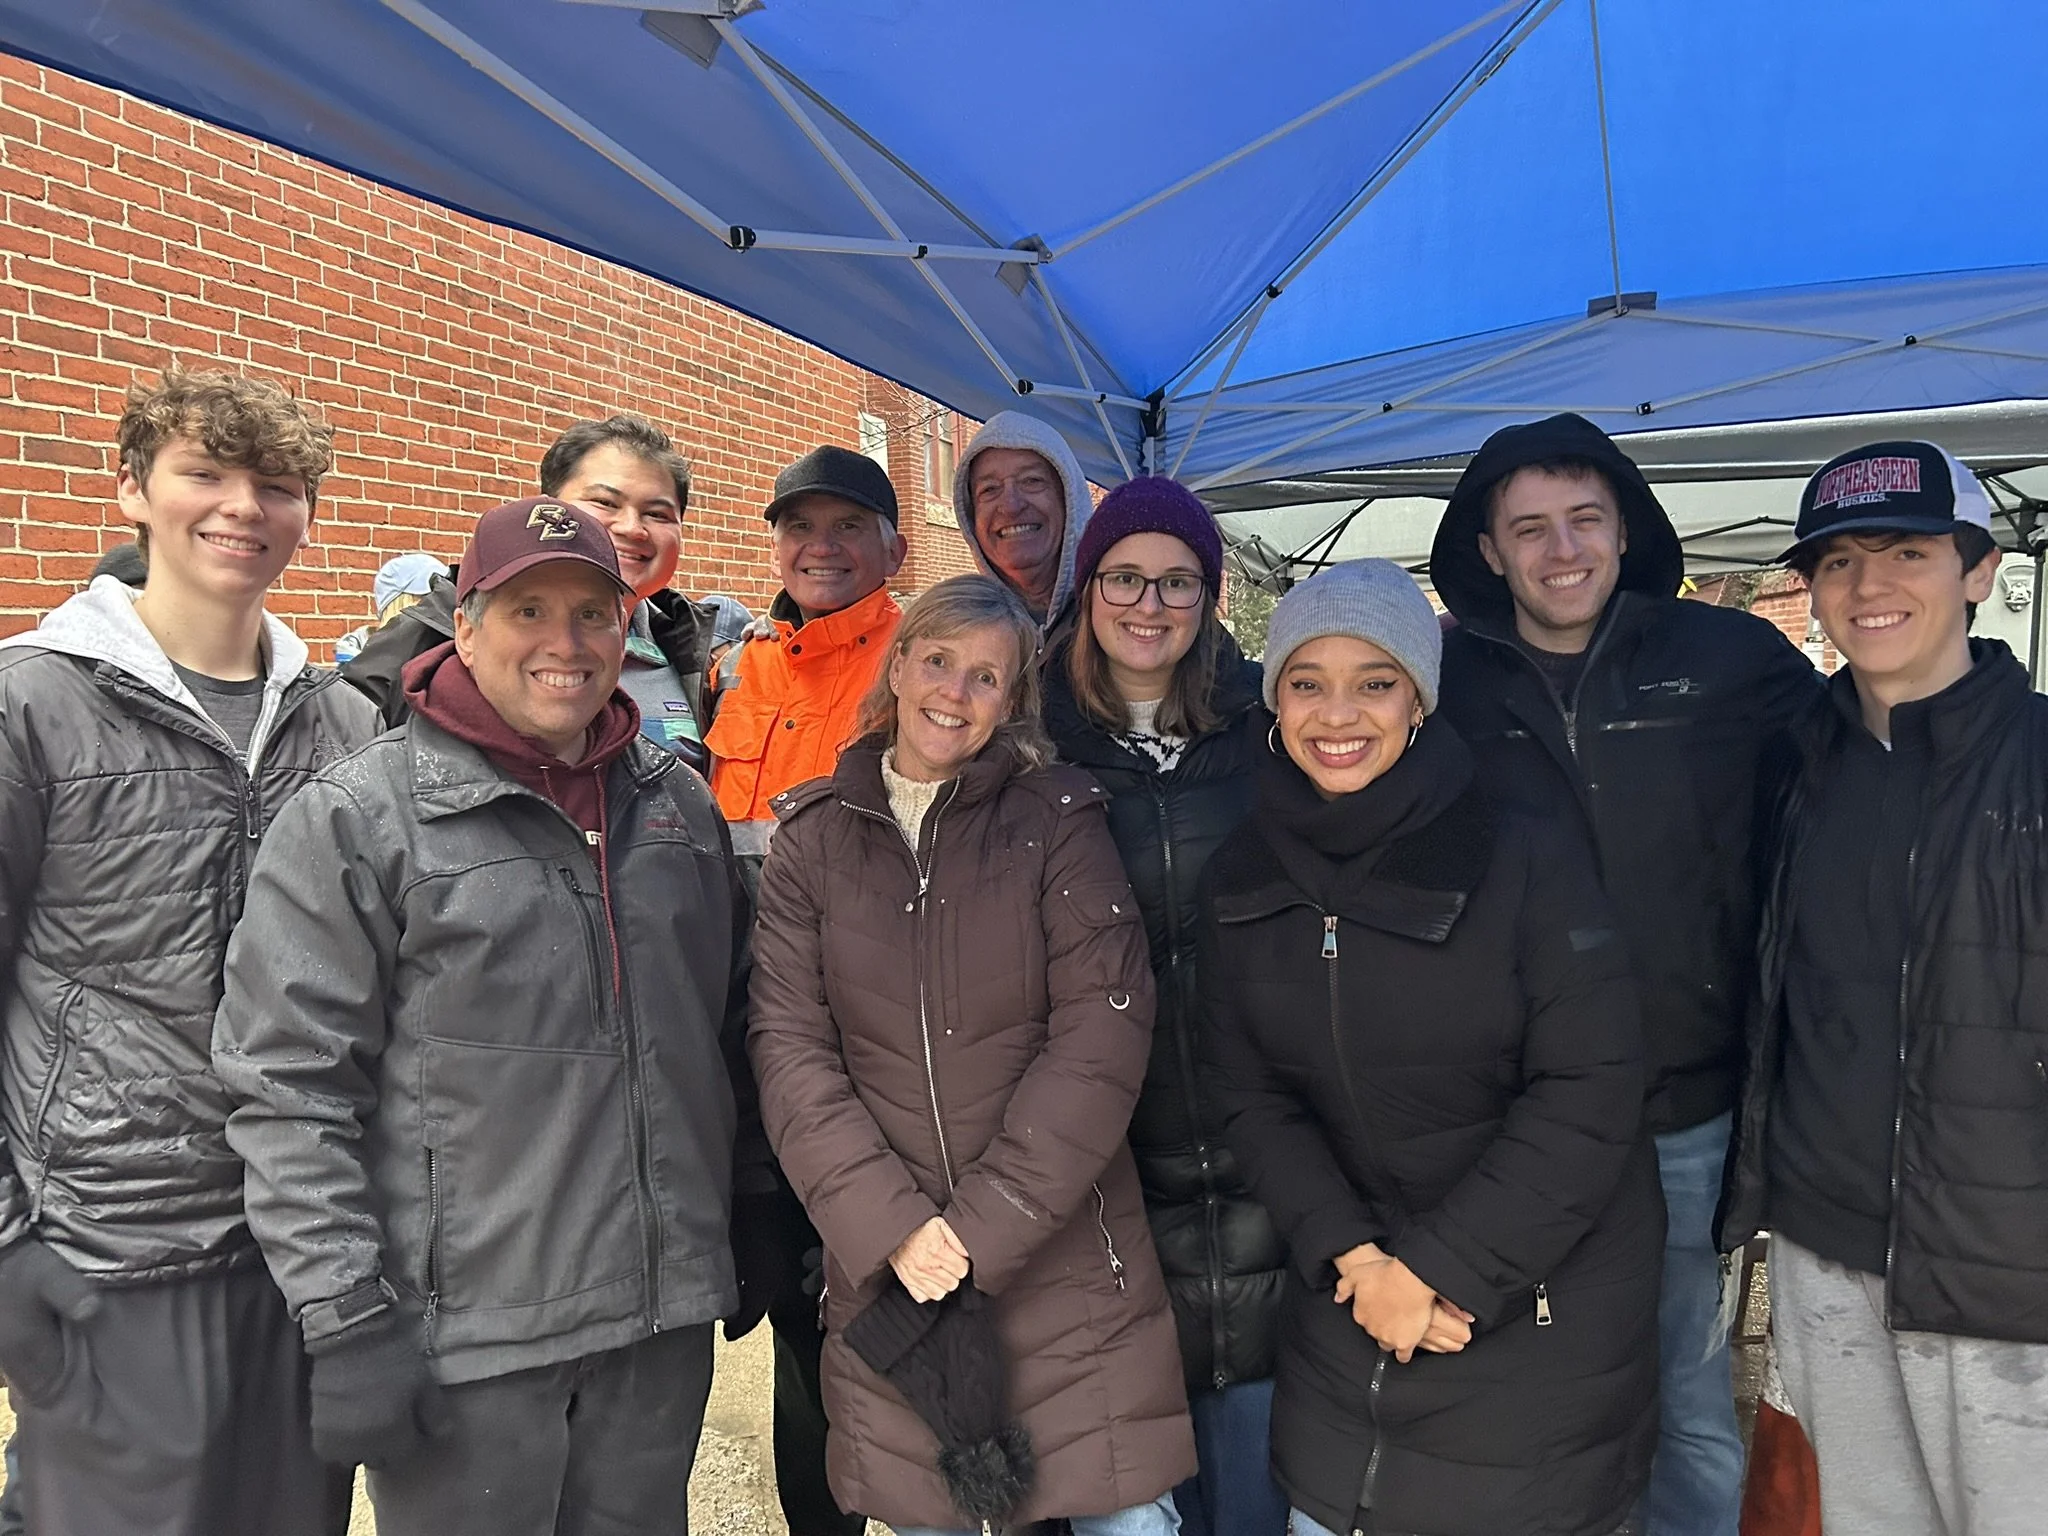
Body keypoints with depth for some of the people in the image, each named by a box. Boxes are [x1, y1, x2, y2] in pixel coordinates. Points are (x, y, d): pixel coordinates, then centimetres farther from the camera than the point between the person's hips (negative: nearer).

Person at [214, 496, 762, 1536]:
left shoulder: (680, 805, 7)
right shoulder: (356, 817, -8)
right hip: (461, 1336, -4)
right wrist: (345, 1323, -13)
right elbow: (290, 1093, -10)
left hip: (664, 1314, 5)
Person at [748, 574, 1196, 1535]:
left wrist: (981, 1229, -15)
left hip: (1069, 1264, -1)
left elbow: (1102, 1031, -10)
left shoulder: (1057, 818, -3)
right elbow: (789, 1046, -3)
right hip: (886, 1270, 2)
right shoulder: (812, 836, 3)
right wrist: (892, 1226, -15)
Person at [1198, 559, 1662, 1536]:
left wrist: (1438, 1270, -17)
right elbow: (1251, 1096, -1)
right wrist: (1349, 1254, -13)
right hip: (1345, 1302, 3)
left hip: (1541, 1312, -3)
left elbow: (1589, 1094, -16)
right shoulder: (1243, 883, -2)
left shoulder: (1529, 858, -15)